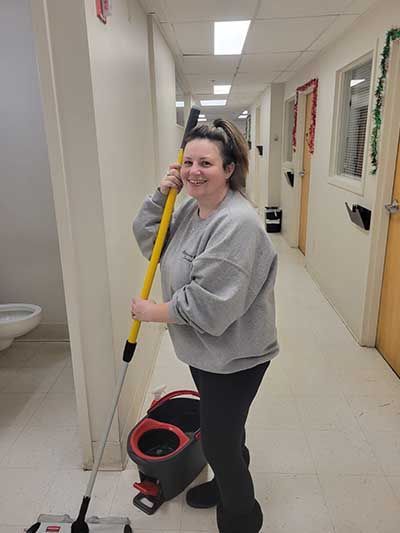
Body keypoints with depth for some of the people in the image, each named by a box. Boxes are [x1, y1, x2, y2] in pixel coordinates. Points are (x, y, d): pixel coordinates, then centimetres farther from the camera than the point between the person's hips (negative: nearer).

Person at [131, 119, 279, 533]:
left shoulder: (237, 223, -29)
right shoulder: (190, 208, 1)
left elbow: (208, 303, -30)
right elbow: (147, 238, 9)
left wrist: (153, 312, -16)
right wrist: (161, 195, -6)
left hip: (233, 355, -8)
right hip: (203, 348, 9)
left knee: (218, 438, 7)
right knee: (222, 427, 28)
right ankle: (229, 482, 55)